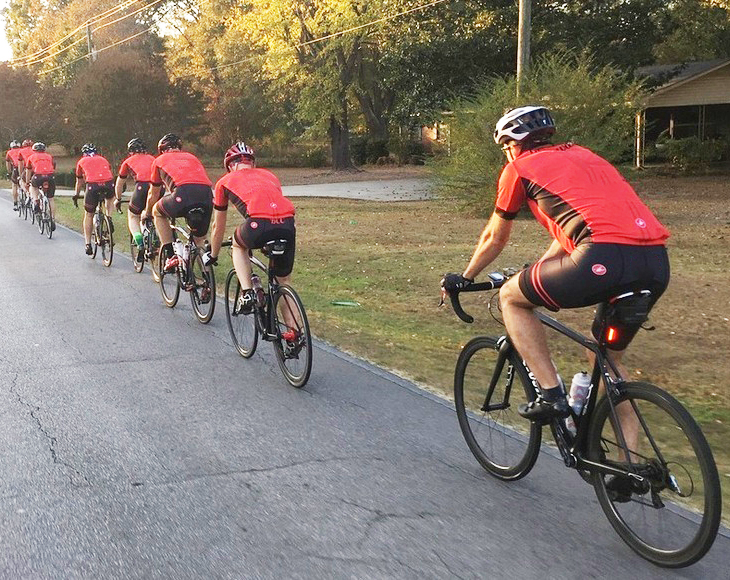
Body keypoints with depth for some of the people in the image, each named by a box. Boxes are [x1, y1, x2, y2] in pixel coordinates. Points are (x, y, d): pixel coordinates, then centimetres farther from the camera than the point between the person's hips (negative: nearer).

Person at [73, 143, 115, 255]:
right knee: (110, 198, 37)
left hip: (92, 185, -1)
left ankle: (88, 244, 13)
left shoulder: (82, 162, 27)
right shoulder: (103, 160, 31)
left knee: (89, 214, 14)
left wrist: (76, 195, 55)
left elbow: (79, 182, 37)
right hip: (108, 184, 1)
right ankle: (109, 218, 12)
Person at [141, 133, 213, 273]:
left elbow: (153, 195, 38)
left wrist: (147, 213, 57)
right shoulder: (192, 157, 36)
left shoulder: (160, 160, 27)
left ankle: (170, 257, 17)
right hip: (207, 196, 3)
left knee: (158, 211, 28)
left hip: (184, 194, -3)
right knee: (199, 241, 23)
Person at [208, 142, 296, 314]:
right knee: (284, 281, 21)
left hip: (259, 225, -3)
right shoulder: (269, 175, 35)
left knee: (238, 245, 32)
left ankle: (247, 293, 15)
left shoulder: (225, 181, 27)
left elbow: (218, 227, 36)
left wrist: (213, 255, 51)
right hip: (288, 225, 3)